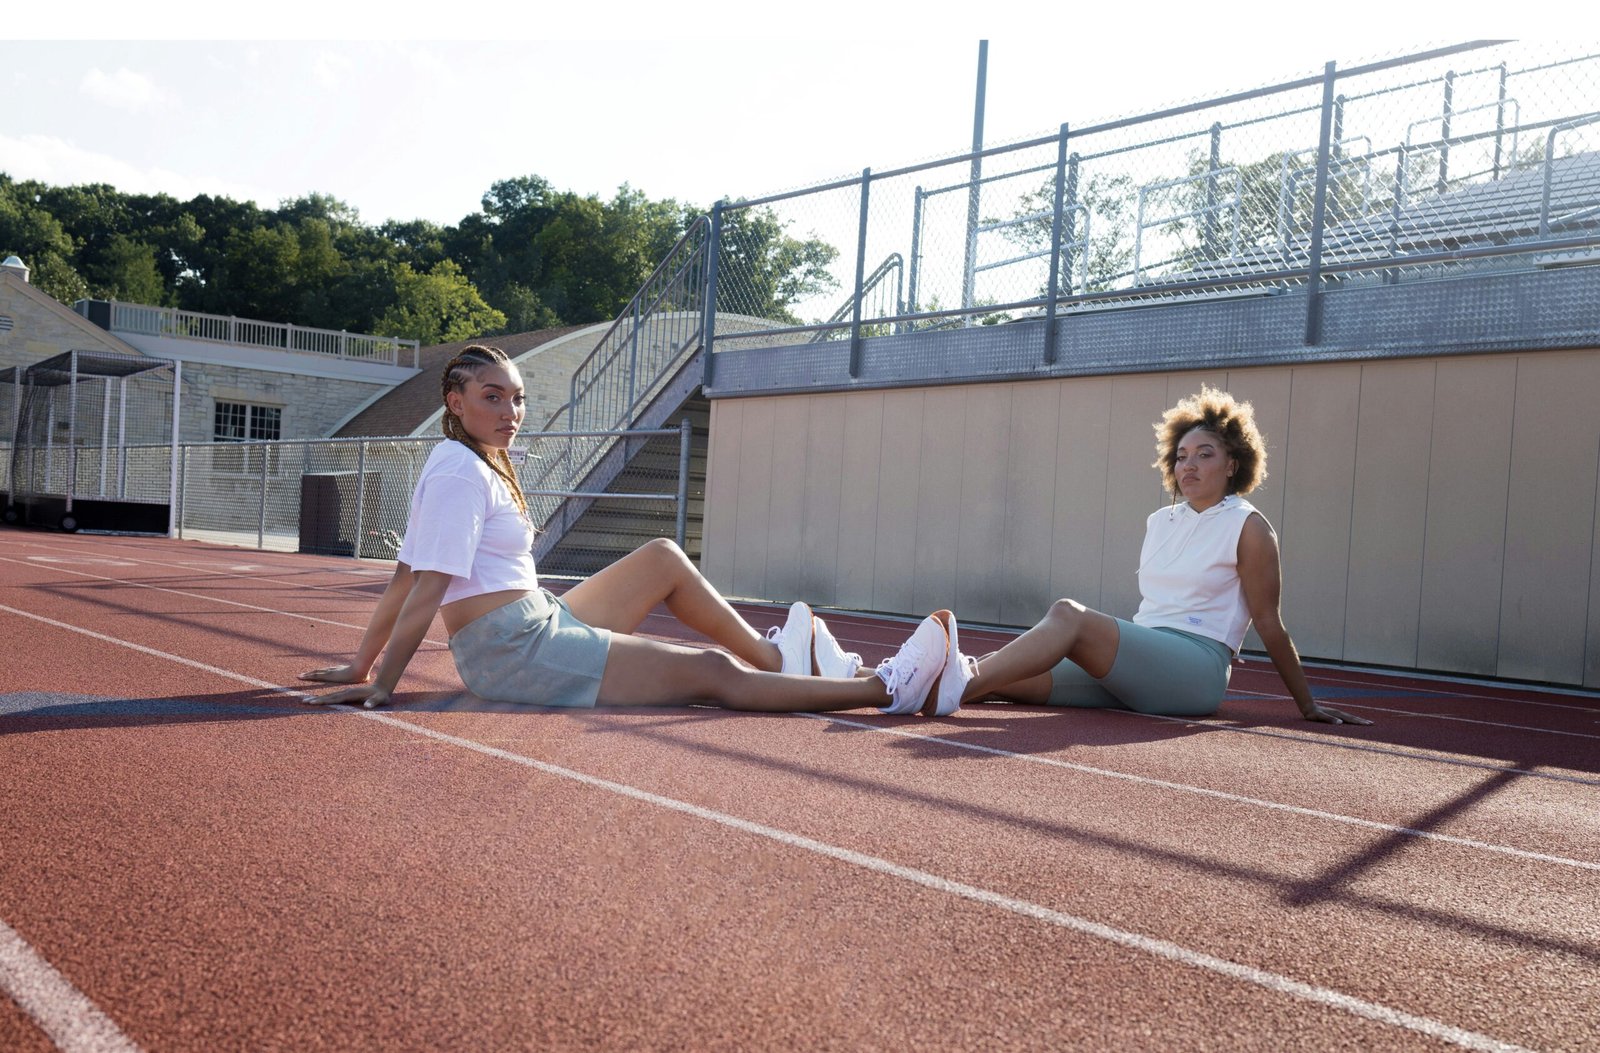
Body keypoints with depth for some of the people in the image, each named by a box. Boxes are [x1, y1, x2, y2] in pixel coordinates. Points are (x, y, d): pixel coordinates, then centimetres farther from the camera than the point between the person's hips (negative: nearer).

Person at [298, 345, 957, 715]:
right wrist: (378, 685, -20)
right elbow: (426, 587, -20)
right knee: (712, 672, -12)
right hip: (516, 653, -10)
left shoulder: (476, 467, 14)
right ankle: (887, 690, -9)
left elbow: (404, 581, 13)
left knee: (663, 557, 17)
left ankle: (772, 653, 18)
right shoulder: (461, 473, -15)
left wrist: (359, 667, 14)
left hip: (542, 626, 10)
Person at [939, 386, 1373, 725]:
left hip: (1196, 669, -7)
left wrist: (1307, 705, 5)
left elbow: (1268, 623, 3)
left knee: (1069, 615, -32)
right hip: (1139, 658, 7)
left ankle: (960, 685, -49)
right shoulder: (1158, 522, 19)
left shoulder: (1248, 528, 1)